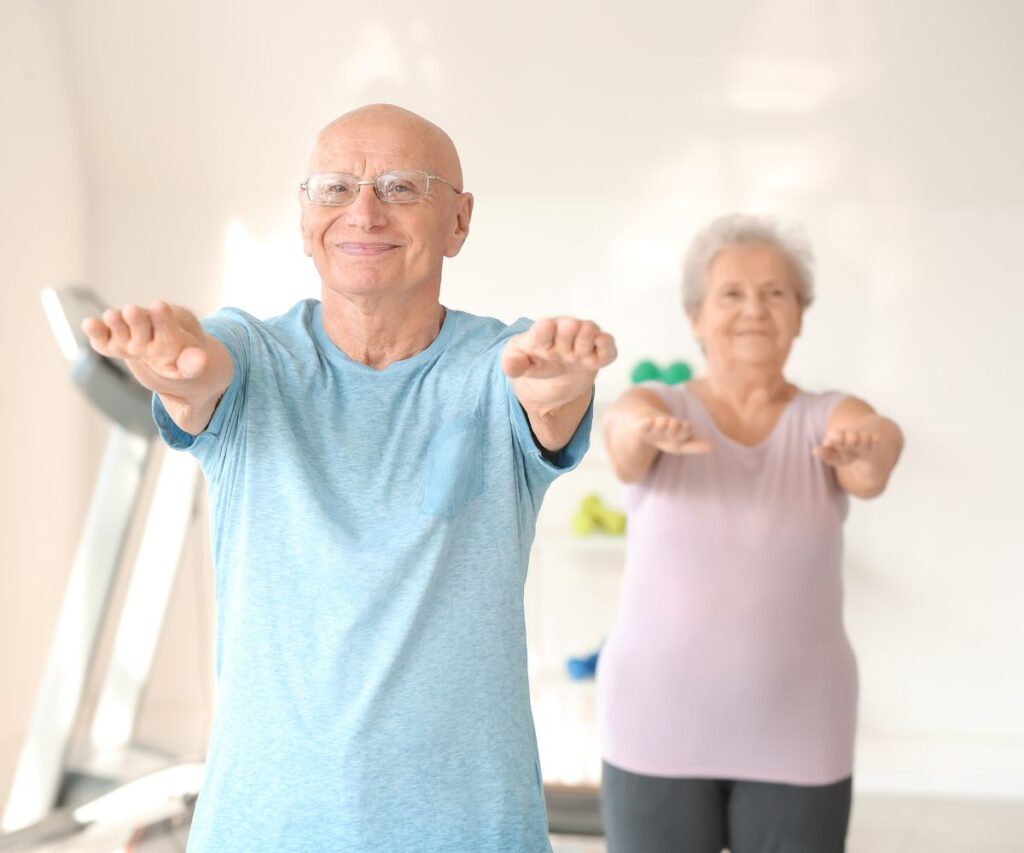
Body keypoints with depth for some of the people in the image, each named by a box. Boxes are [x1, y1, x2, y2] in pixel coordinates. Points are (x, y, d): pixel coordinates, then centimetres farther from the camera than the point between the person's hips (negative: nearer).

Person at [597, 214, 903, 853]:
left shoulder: (829, 418, 1)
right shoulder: (658, 405, -1)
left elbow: (869, 472, -21)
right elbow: (623, 431, -24)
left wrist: (869, 446, -45)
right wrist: (648, 431, -48)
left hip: (797, 738, 1)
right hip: (657, 729, 0)